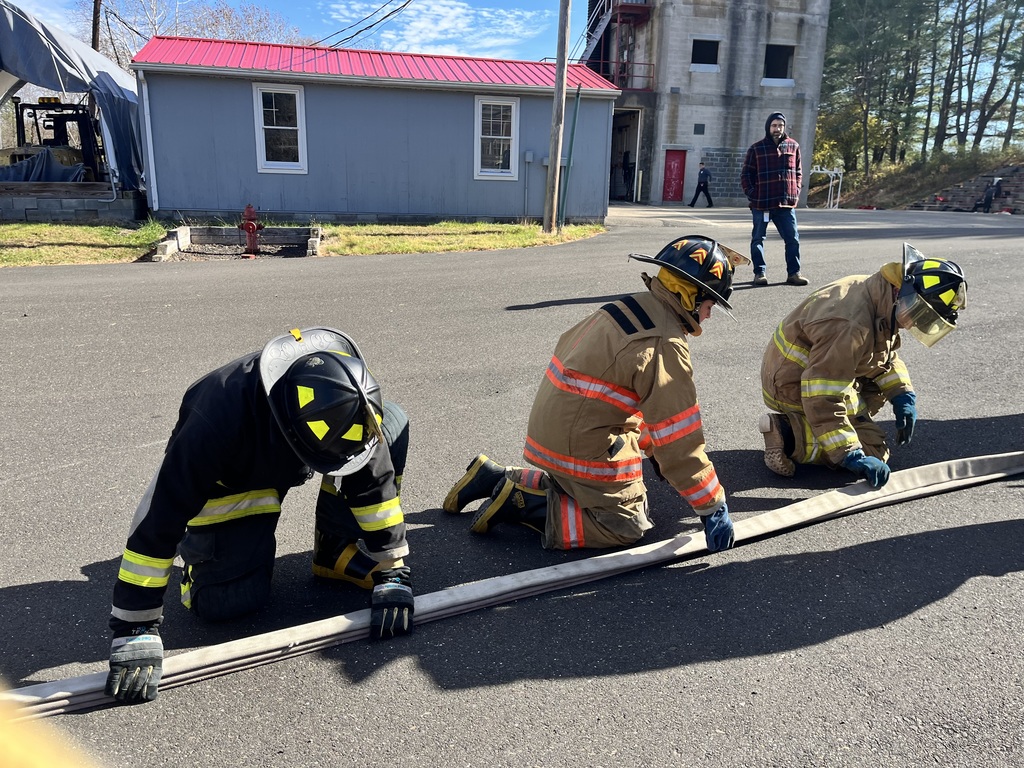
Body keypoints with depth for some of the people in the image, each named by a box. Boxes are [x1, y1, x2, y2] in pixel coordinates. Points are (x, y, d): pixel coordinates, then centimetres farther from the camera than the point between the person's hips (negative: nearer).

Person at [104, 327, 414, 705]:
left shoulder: (344, 399, -33)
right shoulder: (218, 423, -43)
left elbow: (376, 480, -20)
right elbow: (155, 523, -36)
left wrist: (392, 574, -20)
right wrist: (135, 632, -31)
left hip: (288, 459, 4)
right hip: (229, 479, -3)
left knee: (392, 424, -21)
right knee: (222, 602, -17)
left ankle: (336, 549, -4)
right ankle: (195, 545, 18)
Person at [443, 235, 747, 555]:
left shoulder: (632, 307, 8)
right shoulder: (665, 345, -20)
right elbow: (679, 437, -18)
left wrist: (653, 448, 28)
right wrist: (713, 508, -9)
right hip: (582, 448, -9)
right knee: (627, 525, 4)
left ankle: (497, 478, 17)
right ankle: (521, 504, -5)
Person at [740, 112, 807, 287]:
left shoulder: (793, 146, 9)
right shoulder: (756, 148, 2)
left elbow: (798, 172, 16)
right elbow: (746, 174, 4)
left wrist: (796, 192, 5)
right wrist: (751, 194, -6)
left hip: (786, 204, 2)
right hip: (761, 204, -2)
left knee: (793, 239, 1)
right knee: (758, 239, 4)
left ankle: (793, 273, 10)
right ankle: (760, 272, 14)